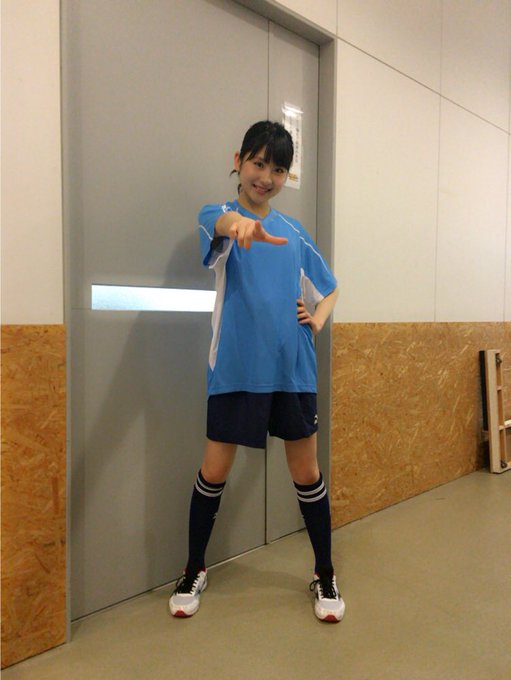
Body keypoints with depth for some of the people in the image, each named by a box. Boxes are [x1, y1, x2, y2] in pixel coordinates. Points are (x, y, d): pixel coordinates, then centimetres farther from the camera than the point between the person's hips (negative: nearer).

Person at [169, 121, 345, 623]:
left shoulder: (294, 232, 11)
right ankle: (194, 570, 30)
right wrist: (240, 223, -52)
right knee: (213, 473, 6)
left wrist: (318, 317, 2)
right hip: (235, 370, -3)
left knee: (307, 474, 9)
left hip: (293, 370, 3)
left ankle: (325, 576, 29)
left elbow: (329, 287, 23)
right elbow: (218, 225, -29)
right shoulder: (217, 215, -2)